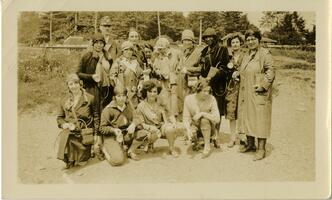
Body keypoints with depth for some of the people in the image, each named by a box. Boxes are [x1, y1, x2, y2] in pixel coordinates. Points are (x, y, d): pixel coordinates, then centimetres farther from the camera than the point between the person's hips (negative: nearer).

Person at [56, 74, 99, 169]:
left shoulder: (90, 98, 2)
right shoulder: (64, 101, 9)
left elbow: (95, 116, 7)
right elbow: (59, 117, 18)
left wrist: (96, 133, 1)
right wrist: (64, 124, -6)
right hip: (69, 130, 2)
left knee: (81, 160, -11)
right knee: (65, 136, -34)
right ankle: (69, 160, -12)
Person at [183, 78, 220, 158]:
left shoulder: (211, 99, -15)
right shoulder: (189, 99, -12)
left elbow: (217, 119, -20)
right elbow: (186, 118, -10)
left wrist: (202, 113, -31)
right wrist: (188, 129, -27)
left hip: (208, 128, -1)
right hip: (194, 125, 1)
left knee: (204, 119, -32)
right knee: (191, 133, -30)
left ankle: (207, 146, -20)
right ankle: (195, 141, 9)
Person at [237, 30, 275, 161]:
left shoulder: (264, 54, -7)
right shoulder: (246, 55, 17)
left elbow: (270, 71, -13)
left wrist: (263, 85, -20)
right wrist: (236, 74, 9)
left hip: (259, 93, -8)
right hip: (246, 94, 8)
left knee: (260, 119, -5)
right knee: (247, 118, 13)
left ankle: (261, 149, 2)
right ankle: (250, 144, 27)